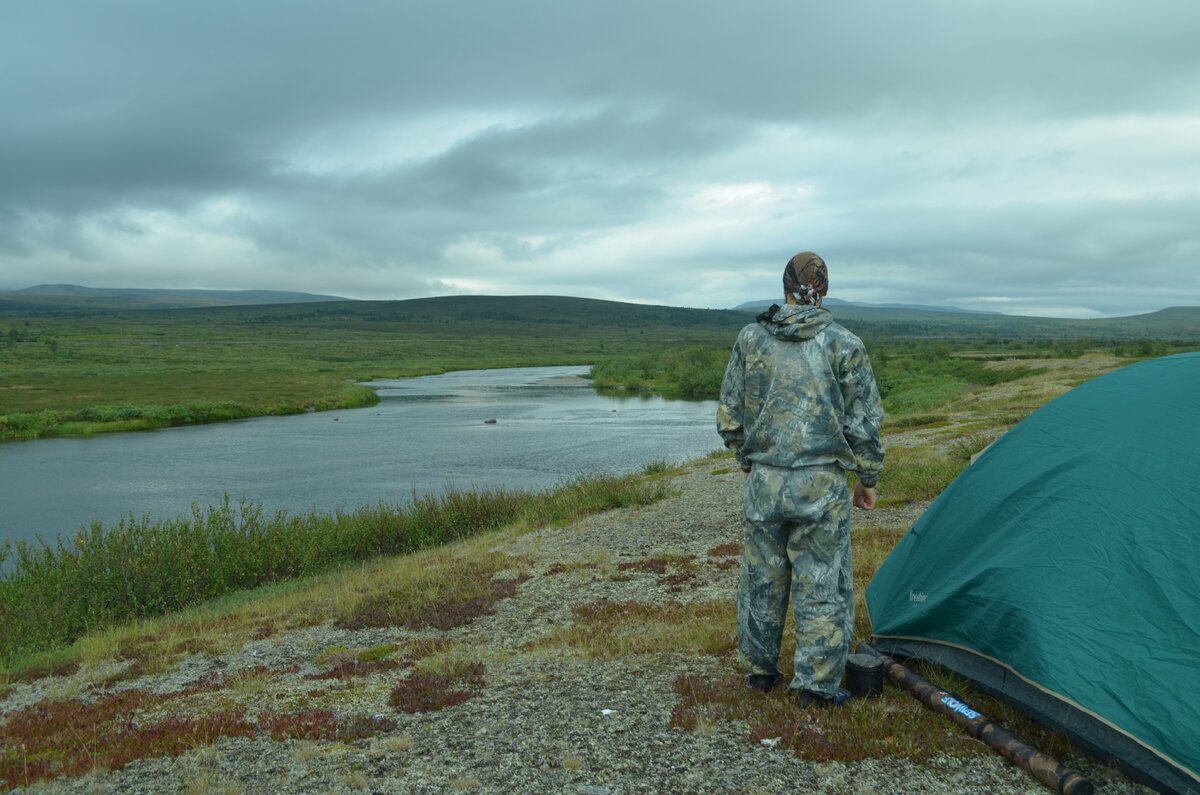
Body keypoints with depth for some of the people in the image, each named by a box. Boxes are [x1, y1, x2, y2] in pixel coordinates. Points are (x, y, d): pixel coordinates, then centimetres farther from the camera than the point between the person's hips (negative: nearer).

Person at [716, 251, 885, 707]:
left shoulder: (750, 339, 1)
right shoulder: (844, 345, -6)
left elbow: (729, 416, 6)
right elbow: (863, 422, -2)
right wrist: (868, 478, 11)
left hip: (764, 481, 3)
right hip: (821, 485, -3)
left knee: (761, 580, 16)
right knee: (821, 587, 8)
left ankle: (759, 671, 31)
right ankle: (816, 686, 16)